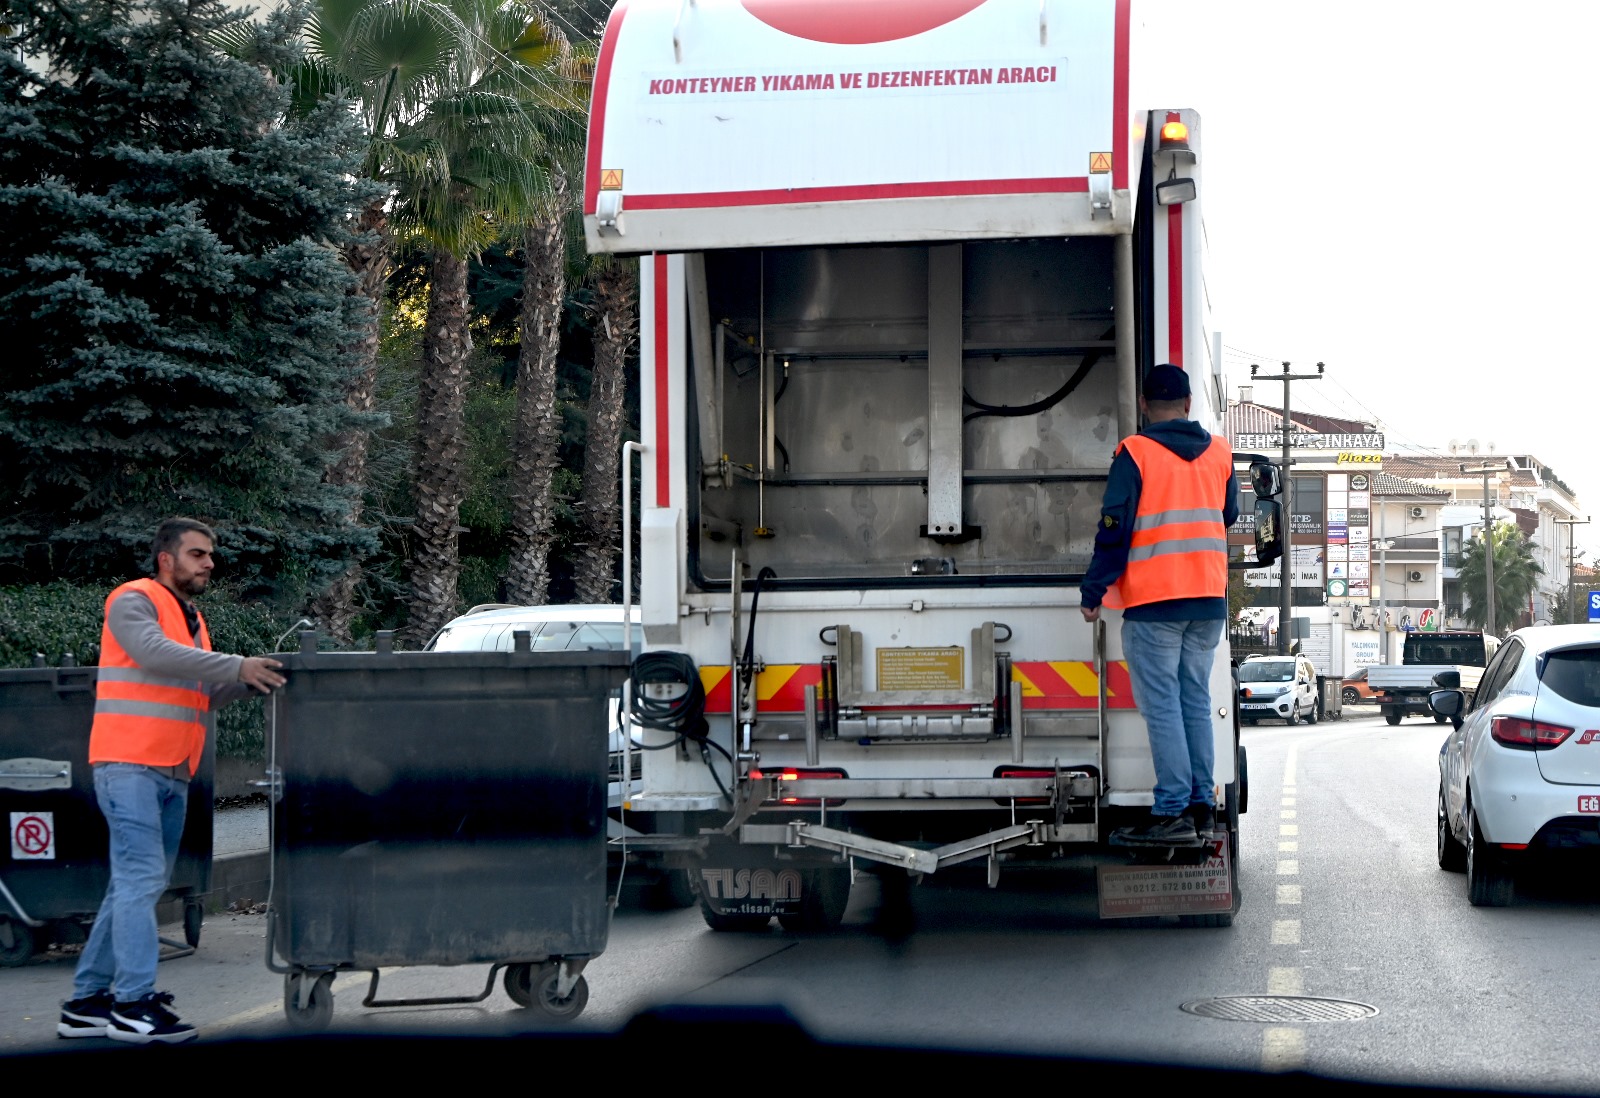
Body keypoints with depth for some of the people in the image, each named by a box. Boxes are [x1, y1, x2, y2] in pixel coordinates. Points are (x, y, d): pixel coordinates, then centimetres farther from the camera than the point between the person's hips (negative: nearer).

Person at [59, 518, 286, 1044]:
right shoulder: (134, 602, -4)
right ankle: (135, 1004, -17)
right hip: (129, 764, -9)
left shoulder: (192, 621, 23)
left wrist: (251, 679, -1)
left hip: (172, 774, 9)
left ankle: (88, 999, 14)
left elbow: (207, 695, 17)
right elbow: (155, 652, -22)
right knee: (141, 877, -15)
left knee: (137, 885, 9)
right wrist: (237, 666, -26)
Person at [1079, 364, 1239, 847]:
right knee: (1196, 701, 13)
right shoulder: (1219, 452, 9)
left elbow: (1114, 529, -10)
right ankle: (1202, 805, 14)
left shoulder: (1135, 453, -8)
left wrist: (1093, 593, -3)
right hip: (1209, 597, 6)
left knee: (1162, 704, -5)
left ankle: (1172, 813, -8)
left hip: (1153, 599, -6)